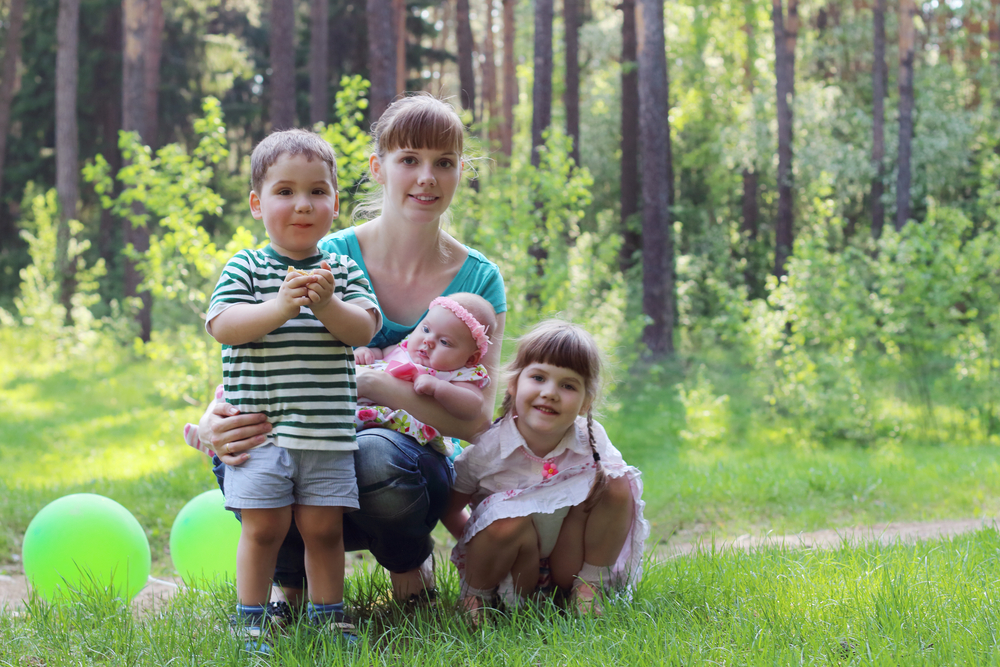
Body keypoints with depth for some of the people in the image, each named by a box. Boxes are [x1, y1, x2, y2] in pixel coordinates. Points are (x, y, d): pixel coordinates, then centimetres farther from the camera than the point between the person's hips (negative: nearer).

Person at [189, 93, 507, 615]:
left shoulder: (478, 280, -3)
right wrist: (212, 422, -35)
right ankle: (290, 579, 2)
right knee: (235, 447, -32)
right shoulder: (326, 259, -5)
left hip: (417, 465, -1)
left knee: (375, 455, -37)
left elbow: (476, 419, -13)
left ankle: (410, 565, 0)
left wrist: (371, 382, -29)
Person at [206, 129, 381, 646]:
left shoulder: (342, 270, 9)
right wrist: (280, 307, -25)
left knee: (323, 527, 5)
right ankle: (249, 619, 11)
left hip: (326, 427, 2)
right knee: (263, 526, -3)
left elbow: (365, 329, -2)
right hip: (259, 425, -2)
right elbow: (222, 325, -11)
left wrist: (327, 304, -21)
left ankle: (328, 616, 19)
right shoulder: (245, 268, 2)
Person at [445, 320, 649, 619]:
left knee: (618, 484, -17)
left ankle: (589, 584, -2)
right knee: (507, 522, -37)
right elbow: (447, 508, -5)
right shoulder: (488, 449, -17)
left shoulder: (591, 441, -12)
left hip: (568, 558, 2)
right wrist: (483, 545, -14)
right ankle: (477, 596, -7)